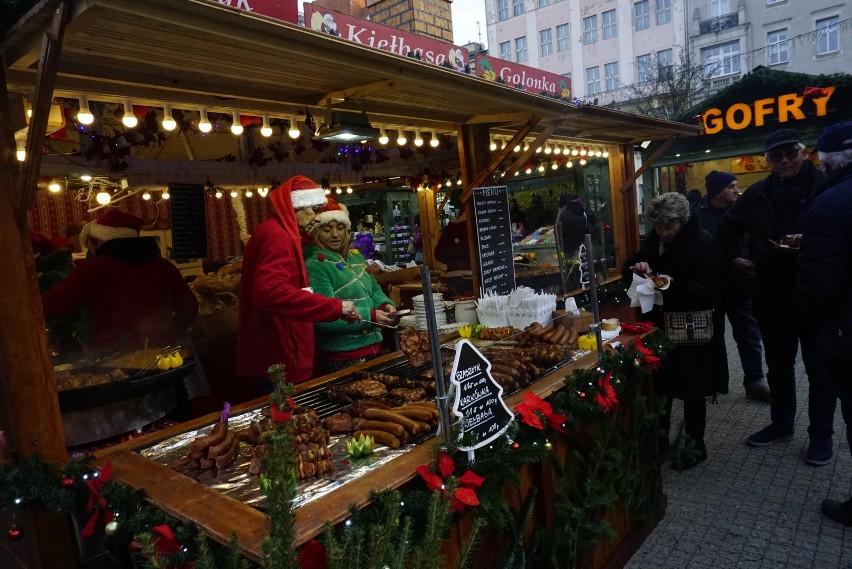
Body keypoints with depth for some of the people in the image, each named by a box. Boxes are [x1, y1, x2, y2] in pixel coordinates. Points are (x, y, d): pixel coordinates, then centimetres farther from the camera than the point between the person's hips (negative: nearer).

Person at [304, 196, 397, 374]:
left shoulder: (356, 256, 10)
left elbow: (373, 289, 19)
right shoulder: (314, 266, -16)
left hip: (373, 347, 8)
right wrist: (370, 316, -25)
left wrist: (385, 304, -3)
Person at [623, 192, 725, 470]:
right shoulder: (654, 239, 6)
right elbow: (629, 268, 10)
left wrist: (669, 291, -36)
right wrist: (638, 267, -12)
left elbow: (704, 288, -23)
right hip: (660, 326, 6)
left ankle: (696, 446, 25)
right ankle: (659, 441, 29)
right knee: (659, 385, 13)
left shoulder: (703, 243, -14)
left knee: (692, 390, 7)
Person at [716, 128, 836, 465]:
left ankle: (821, 435, 25)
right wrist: (731, 257, 11)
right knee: (778, 367, 17)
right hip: (771, 297, 4)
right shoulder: (757, 194, 5)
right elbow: (728, 226, 18)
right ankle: (781, 424, 34)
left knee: (819, 370, 10)